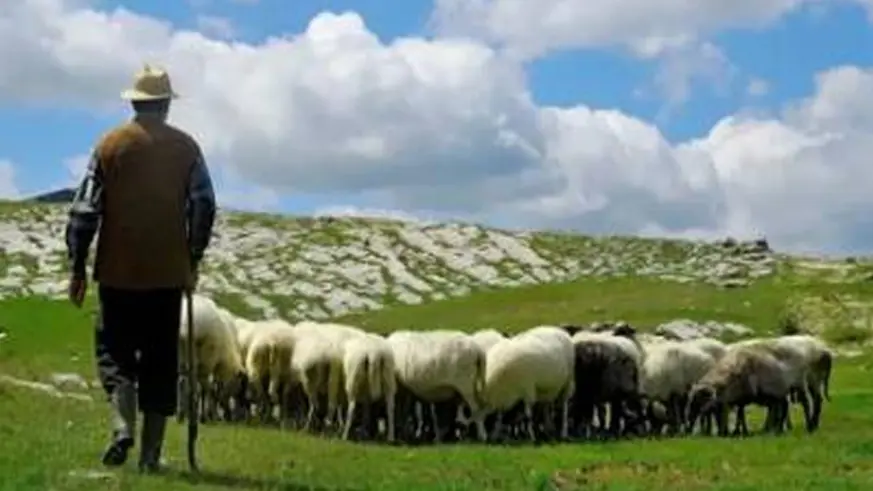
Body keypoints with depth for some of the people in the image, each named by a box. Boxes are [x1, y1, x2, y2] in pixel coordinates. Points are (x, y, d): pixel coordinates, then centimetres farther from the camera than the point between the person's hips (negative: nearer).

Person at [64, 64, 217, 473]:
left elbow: (85, 209, -2)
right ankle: (151, 453, 6)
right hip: (169, 273, 1)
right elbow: (204, 206, 0)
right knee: (160, 362, 7)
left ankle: (123, 428, -13)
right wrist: (193, 259, 11)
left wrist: (77, 268, 3)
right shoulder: (186, 147, 4)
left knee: (114, 352, 9)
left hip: (118, 272, -1)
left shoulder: (111, 144, 1)